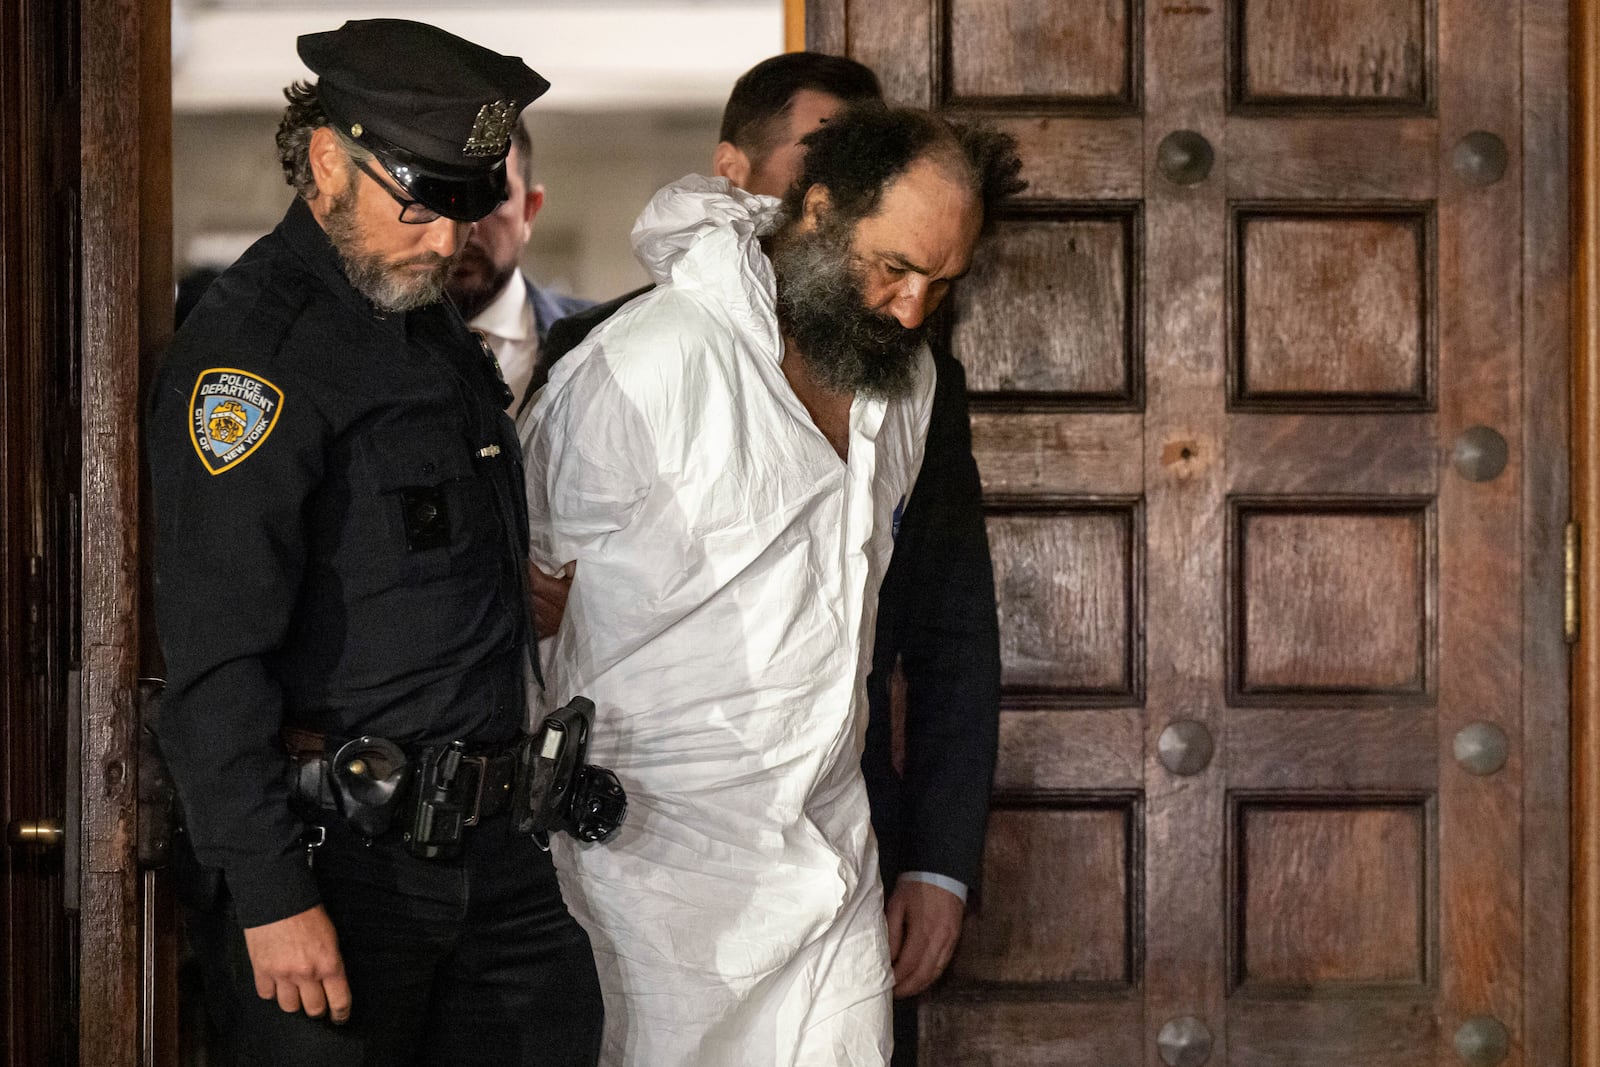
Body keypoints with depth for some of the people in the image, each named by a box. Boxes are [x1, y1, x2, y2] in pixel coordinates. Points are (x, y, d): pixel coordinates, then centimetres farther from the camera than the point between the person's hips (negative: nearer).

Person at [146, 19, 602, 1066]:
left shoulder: (437, 330, 16)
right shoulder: (253, 344, -12)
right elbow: (215, 658, -18)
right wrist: (270, 894, -21)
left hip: (488, 850, 8)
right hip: (339, 860, -8)